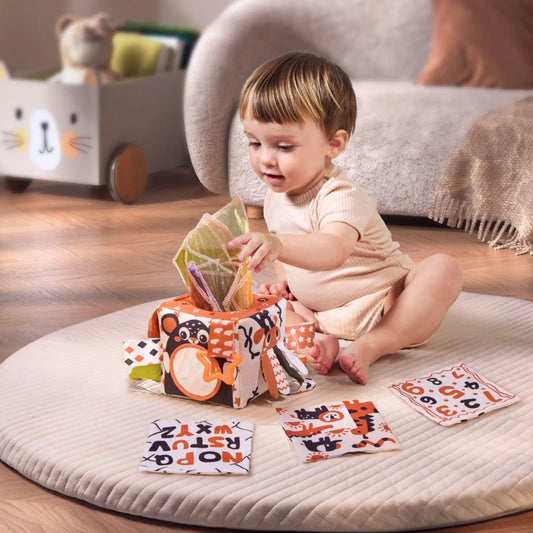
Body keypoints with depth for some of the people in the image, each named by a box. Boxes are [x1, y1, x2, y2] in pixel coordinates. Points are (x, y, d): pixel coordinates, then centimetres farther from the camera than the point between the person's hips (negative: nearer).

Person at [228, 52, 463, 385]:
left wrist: (279, 246, -64)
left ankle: (370, 347, -34)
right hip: (316, 313, 7)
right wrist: (285, 280, -3)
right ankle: (317, 341, -24)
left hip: (384, 306, -7)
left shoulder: (340, 196, -25)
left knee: (443, 269, -30)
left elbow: (334, 251, -47)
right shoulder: (276, 198, 1)